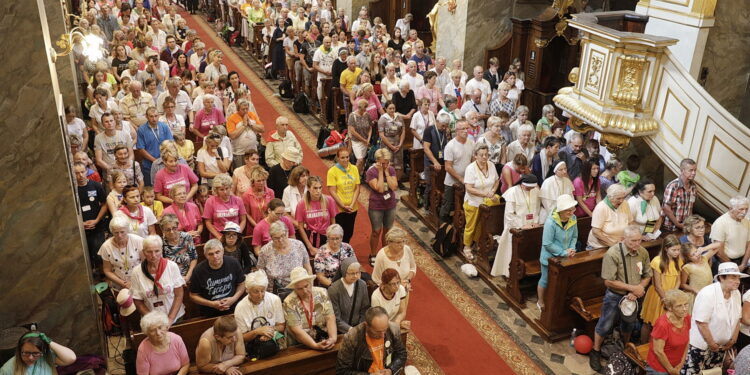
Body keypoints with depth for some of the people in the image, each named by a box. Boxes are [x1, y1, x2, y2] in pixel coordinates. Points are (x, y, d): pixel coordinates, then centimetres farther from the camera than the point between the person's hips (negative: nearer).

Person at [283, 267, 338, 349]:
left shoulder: (322, 293, -1)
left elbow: (330, 318, -6)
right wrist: (315, 345, -26)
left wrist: (333, 338, -23)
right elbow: (297, 330, -14)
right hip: (301, 346, -2)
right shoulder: (289, 303, -8)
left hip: (325, 340, 2)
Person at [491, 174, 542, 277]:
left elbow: (538, 208, 11)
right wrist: (521, 226, -17)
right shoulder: (513, 192, -14)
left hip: (531, 227, 4)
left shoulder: (536, 191, 1)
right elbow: (509, 214, -14)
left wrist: (536, 221, -5)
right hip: (516, 228, -4)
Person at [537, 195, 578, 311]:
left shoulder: (573, 219, -11)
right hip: (550, 258, -5)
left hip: (565, 257, 6)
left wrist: (572, 249, -16)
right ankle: (541, 302, 36)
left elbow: (574, 236, 2)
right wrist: (564, 252, -24)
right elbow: (547, 244, -27)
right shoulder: (551, 222, -30)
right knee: (546, 280, 12)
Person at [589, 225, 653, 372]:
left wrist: (636, 292, -17)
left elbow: (647, 276, -1)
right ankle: (595, 352, 31)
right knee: (605, 326, 10)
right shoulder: (613, 254, -27)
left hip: (632, 297, 5)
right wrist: (633, 287, -23)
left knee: (628, 325, 25)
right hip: (614, 297, -5)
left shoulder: (643, 253, -12)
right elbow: (609, 281, -25)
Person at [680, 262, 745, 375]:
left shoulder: (736, 294, -1)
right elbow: (701, 323, -23)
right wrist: (712, 344, -16)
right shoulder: (708, 294, -23)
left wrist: (733, 340, 6)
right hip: (700, 344, -7)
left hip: (721, 345, 7)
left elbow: (737, 319, 10)